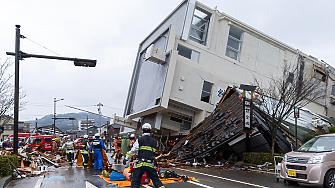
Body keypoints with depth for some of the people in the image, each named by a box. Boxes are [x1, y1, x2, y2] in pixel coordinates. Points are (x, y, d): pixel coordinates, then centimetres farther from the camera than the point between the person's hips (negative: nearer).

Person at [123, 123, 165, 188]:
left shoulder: (139, 140, 0)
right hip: (151, 164, 3)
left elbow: (133, 150, -3)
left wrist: (126, 158, 3)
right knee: (156, 179, 14)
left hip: (140, 164, -3)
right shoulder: (155, 141, 10)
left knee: (135, 181, 4)